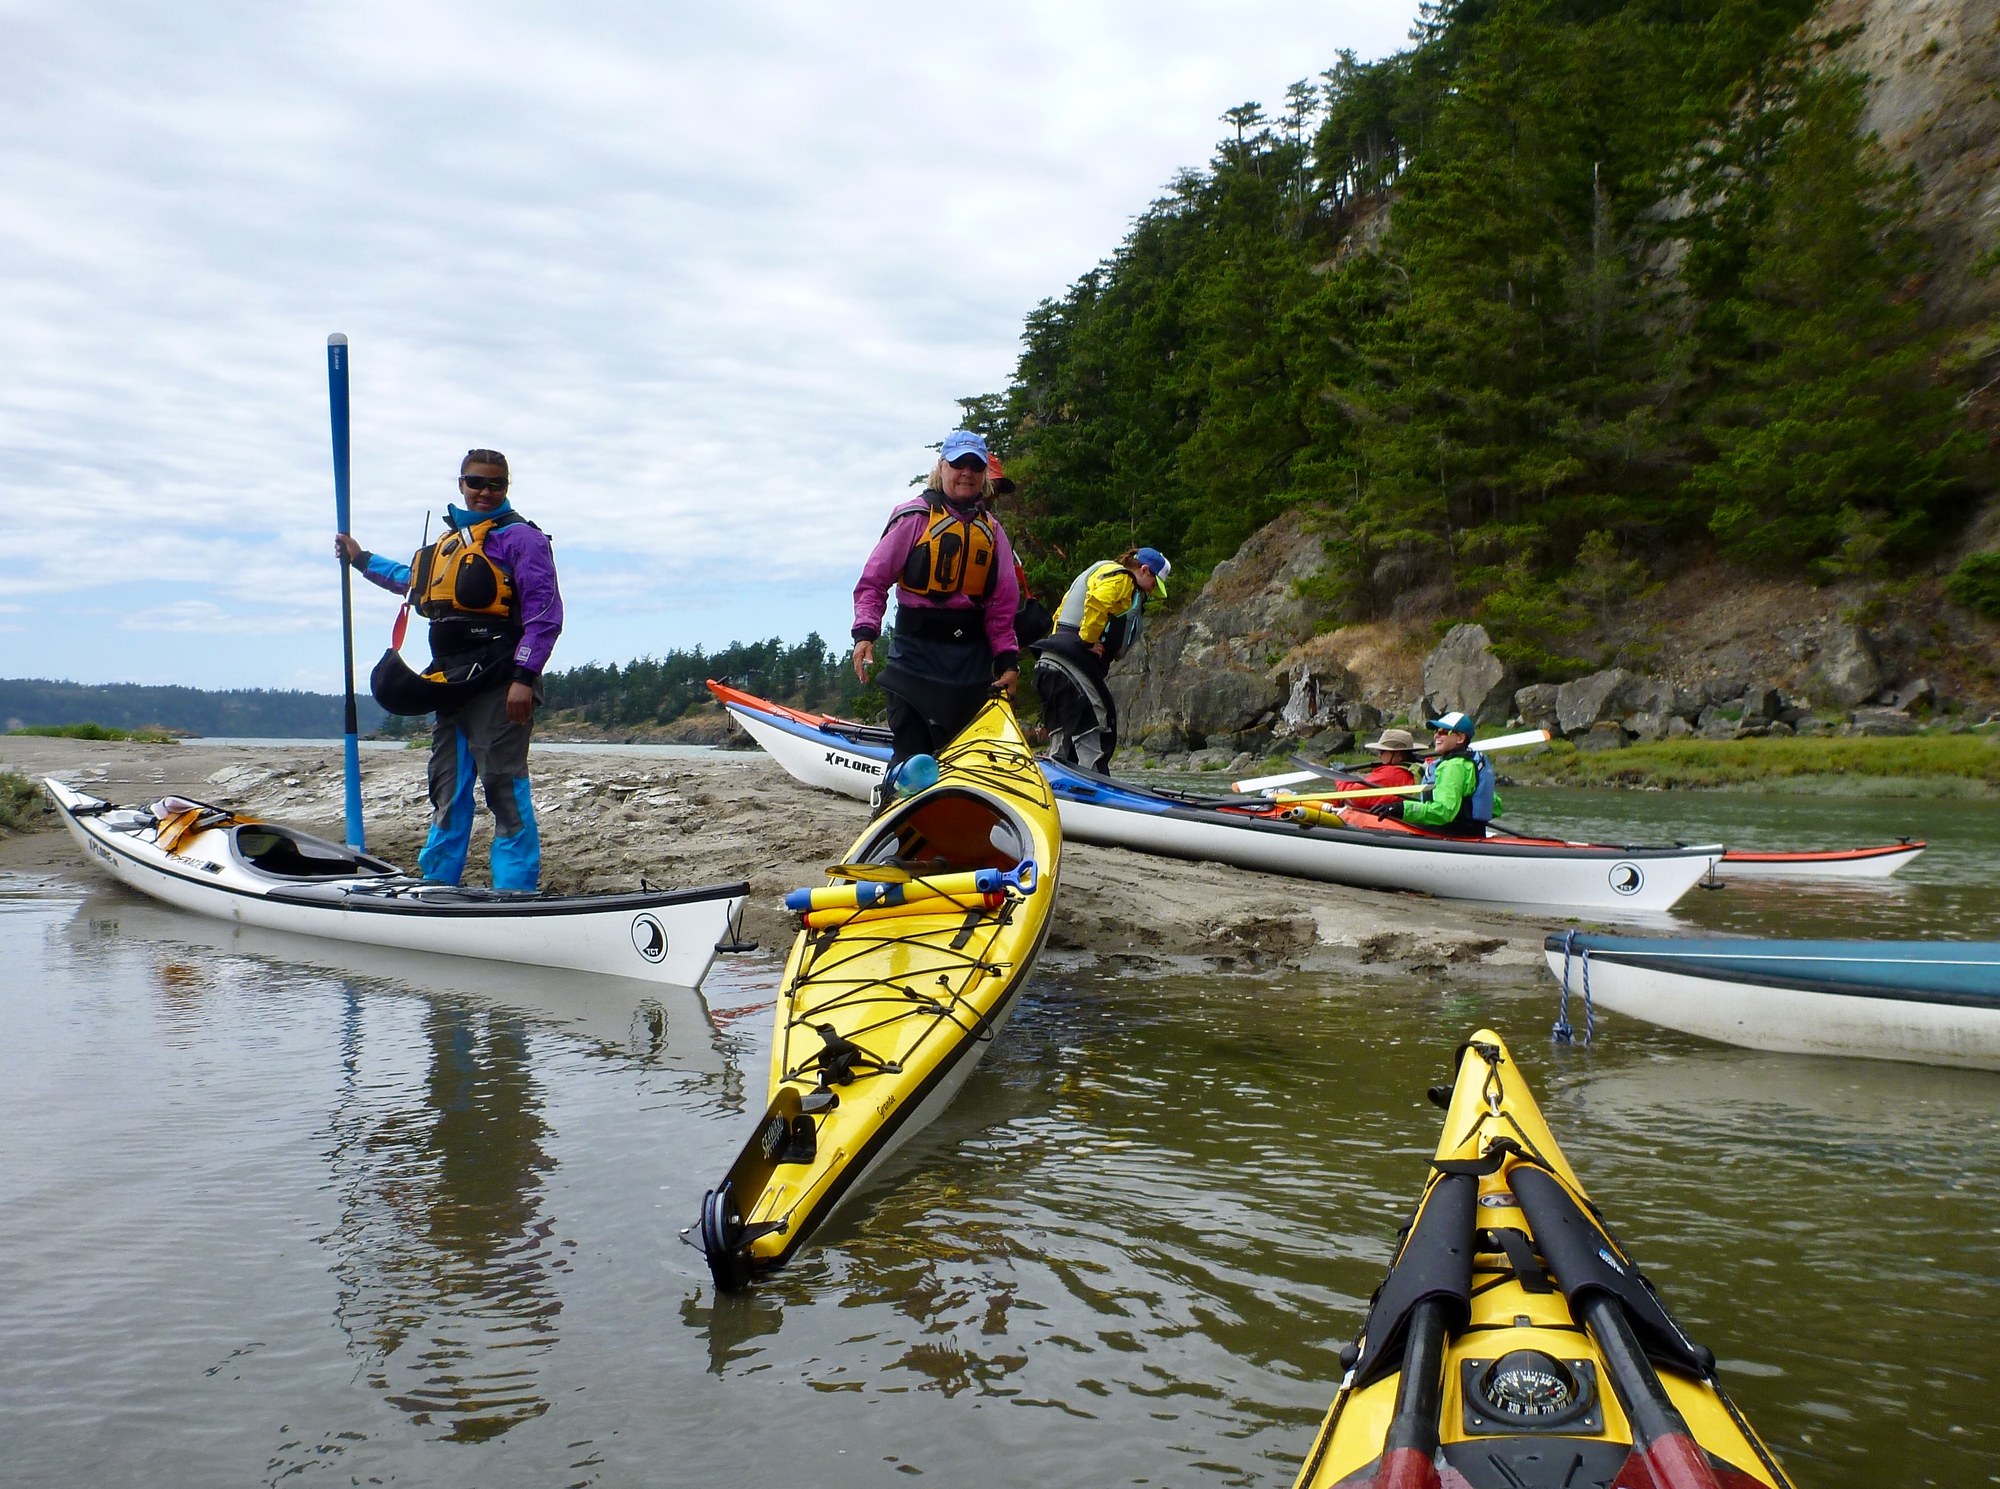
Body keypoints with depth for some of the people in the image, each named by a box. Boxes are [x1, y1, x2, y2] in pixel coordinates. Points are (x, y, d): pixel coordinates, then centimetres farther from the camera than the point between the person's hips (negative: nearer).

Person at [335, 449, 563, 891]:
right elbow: (416, 581, 43)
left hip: (498, 687, -9)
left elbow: (545, 614, -12)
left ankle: (515, 894, -7)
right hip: (452, 686, 9)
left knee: (505, 787, -9)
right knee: (448, 790, 14)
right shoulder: (451, 539, 22)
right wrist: (363, 560, 45)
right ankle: (435, 884, 23)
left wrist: (524, 678, -19)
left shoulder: (519, 537, -4)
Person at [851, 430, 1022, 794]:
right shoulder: (915, 516, -2)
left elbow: (1002, 604, 10)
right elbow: (874, 580, -3)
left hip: (972, 657, 5)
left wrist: (1007, 659, 1)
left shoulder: (992, 530, 12)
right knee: (912, 755, -6)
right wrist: (865, 632, -16)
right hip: (917, 651, -5)